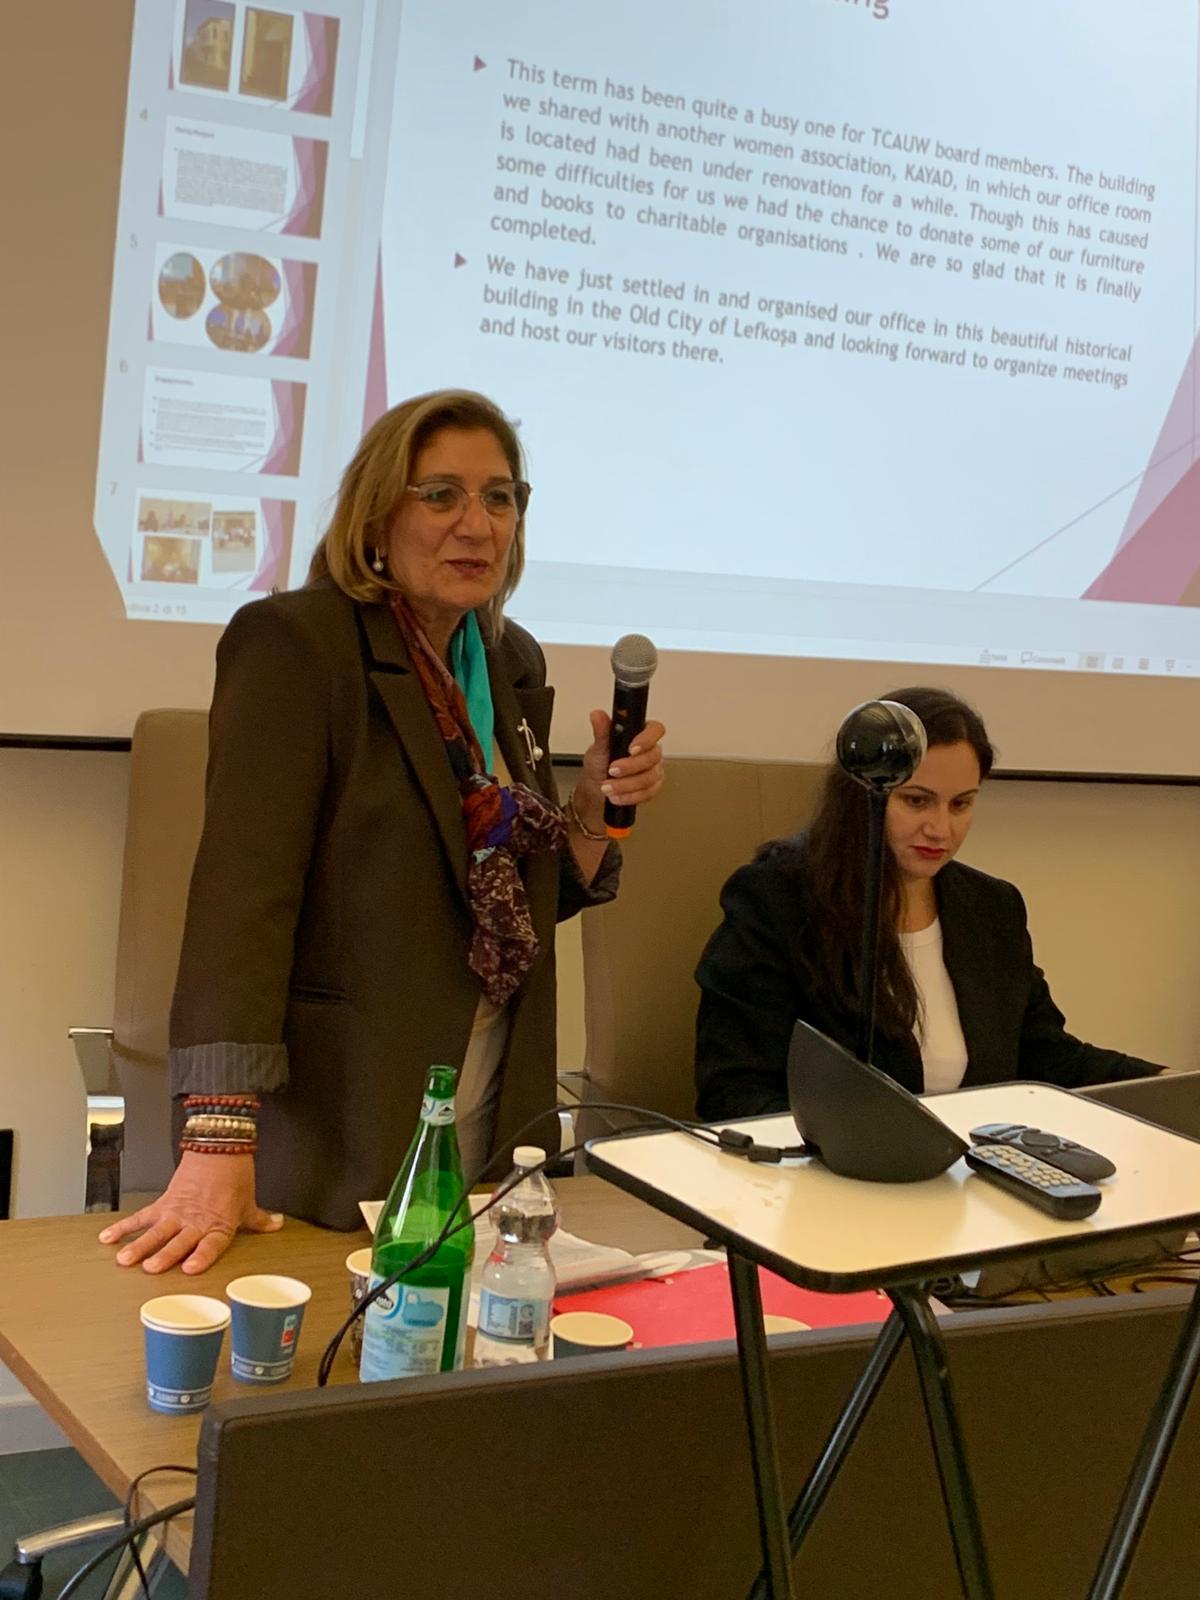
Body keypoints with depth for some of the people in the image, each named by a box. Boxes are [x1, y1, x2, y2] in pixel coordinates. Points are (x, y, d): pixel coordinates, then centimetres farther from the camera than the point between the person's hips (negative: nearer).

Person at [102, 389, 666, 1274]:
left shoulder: (515, 662, 9)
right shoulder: (292, 643, -13)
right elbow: (242, 885, -23)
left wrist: (601, 801, -3)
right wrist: (217, 1148, -30)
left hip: (493, 1121, 7)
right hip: (334, 1133, -6)